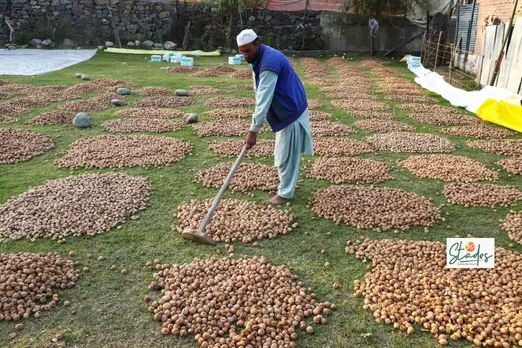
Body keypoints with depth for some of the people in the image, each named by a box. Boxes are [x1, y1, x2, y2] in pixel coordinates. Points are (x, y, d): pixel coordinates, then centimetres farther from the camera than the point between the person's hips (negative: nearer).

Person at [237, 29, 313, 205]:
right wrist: (257, 121, 6)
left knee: (287, 154, -2)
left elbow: (265, 98, -33)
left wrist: (254, 130, -34)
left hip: (291, 111, -10)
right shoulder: (258, 58, 4)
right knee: (282, 152, 19)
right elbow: (260, 95, 11)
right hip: (284, 111, 10)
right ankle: (284, 184, 33)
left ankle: (285, 193, 9)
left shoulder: (269, 62, -28)